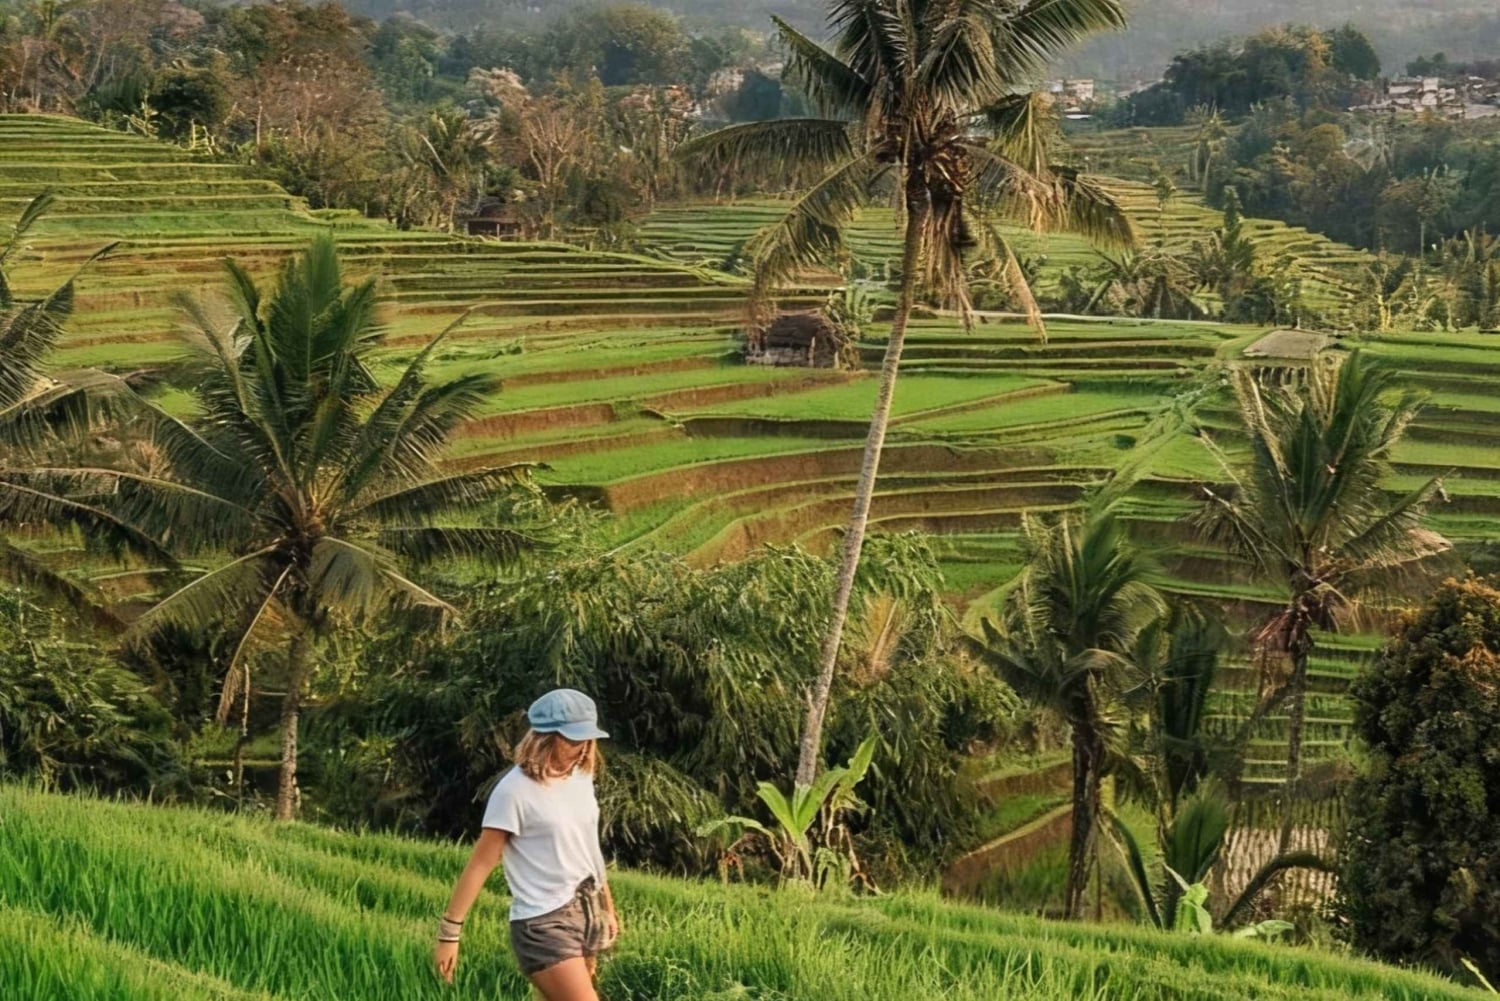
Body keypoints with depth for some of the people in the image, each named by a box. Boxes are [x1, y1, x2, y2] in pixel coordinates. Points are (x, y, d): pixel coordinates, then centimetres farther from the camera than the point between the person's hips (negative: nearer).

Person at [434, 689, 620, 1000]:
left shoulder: (580, 778, 7)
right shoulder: (515, 791, -13)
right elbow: (481, 864, -12)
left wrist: (608, 908, 22)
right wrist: (449, 931, -12)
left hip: (587, 914, 7)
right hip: (543, 923, -7)